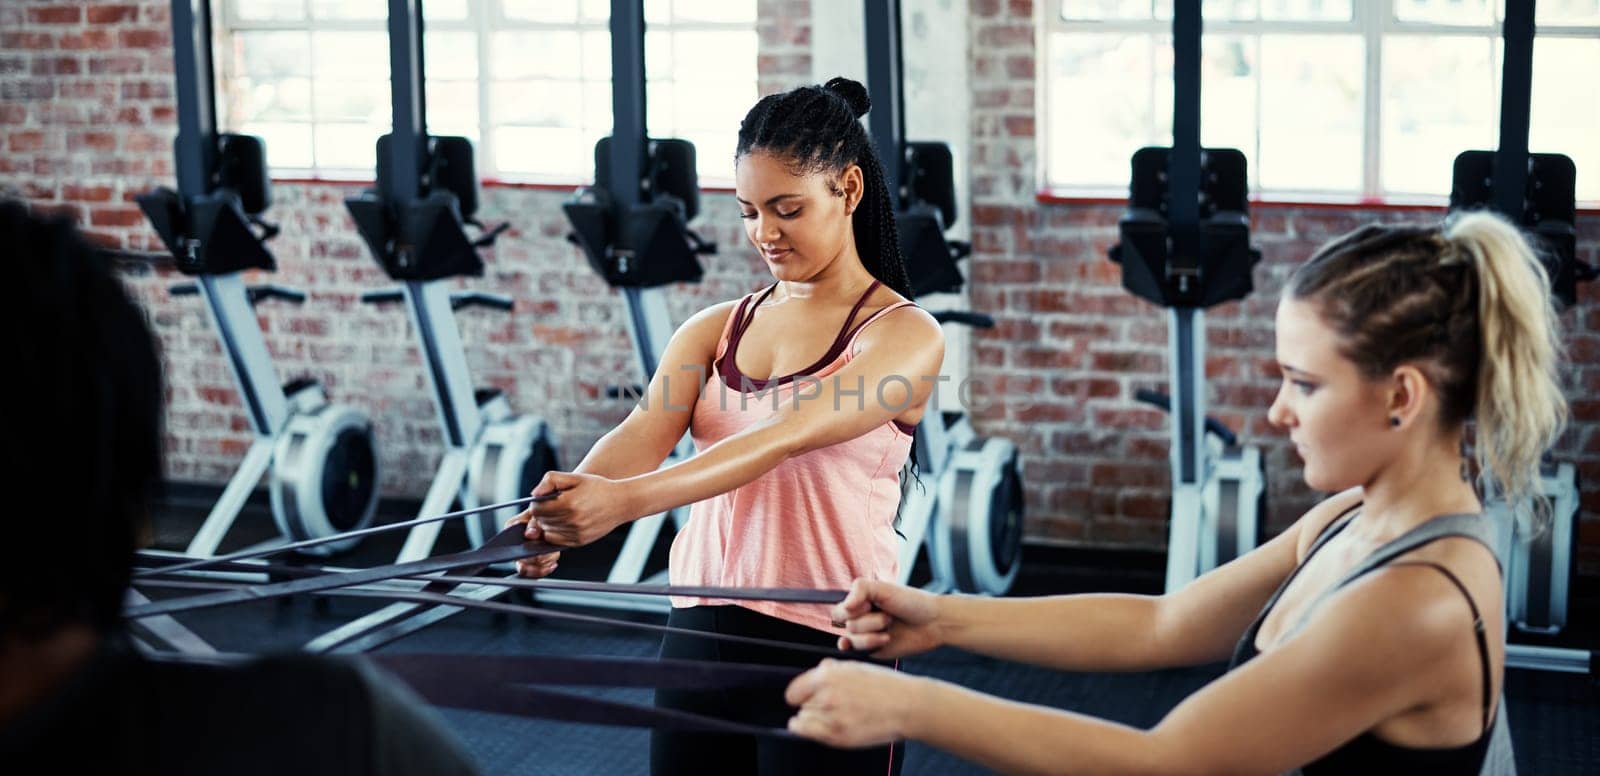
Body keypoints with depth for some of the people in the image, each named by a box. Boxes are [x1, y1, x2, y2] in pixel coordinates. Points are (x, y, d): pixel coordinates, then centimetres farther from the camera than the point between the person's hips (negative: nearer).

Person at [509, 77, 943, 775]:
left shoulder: (904, 336, -8)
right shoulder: (715, 330, 9)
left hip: (826, 642, -4)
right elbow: (645, 431, -9)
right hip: (698, 634, 5)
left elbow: (781, 441, -23)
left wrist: (624, 500, -36)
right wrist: (562, 506, -30)